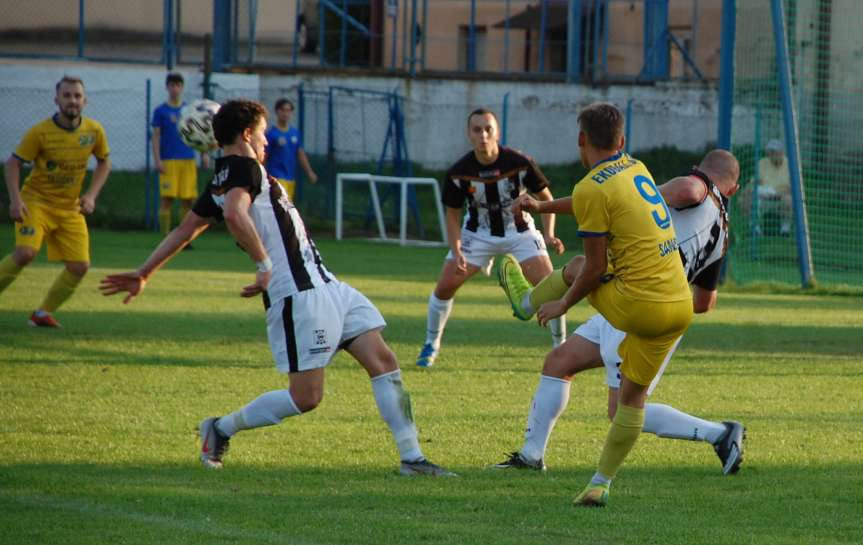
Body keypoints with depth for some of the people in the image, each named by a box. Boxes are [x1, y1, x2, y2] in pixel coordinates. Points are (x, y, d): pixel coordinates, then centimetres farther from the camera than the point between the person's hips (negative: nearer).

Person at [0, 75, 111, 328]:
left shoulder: (94, 131, -5)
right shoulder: (40, 132, -15)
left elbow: (104, 163, 12)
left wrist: (91, 195, -1)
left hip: (70, 208, 4)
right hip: (36, 201, -4)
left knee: (79, 266, -5)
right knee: (25, 252, -27)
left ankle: (43, 313, 11)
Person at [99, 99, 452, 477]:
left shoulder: (220, 183, 16)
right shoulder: (244, 168, -11)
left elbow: (184, 230, 21)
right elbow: (235, 215, -30)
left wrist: (143, 274, 29)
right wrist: (266, 266, -21)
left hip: (323, 286, 10)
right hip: (299, 294, -10)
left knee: (383, 361, 3)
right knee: (305, 397, -6)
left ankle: (412, 457, 2)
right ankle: (223, 429, 14)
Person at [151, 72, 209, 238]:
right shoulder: (161, 111, 4)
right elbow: (156, 137, 1)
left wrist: (204, 154, 3)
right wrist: (157, 160, -8)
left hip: (188, 160, 3)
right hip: (168, 161, -3)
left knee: (188, 200, 1)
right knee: (167, 200, -6)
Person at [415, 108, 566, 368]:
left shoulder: (520, 163, -22)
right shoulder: (458, 173, -19)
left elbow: (545, 198, -7)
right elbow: (453, 214, -6)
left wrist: (548, 235, -20)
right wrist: (456, 252, -20)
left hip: (519, 232, -1)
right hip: (478, 234, 1)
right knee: (445, 286, -10)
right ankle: (431, 346, 12)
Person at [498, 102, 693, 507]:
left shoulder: (592, 189, -11)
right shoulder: (636, 168, 14)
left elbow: (597, 266, -10)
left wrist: (564, 304, 6)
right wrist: (541, 206, 49)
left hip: (637, 305, -6)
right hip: (680, 306, 6)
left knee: (579, 267, 23)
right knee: (633, 396, 17)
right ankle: (601, 483, 18)